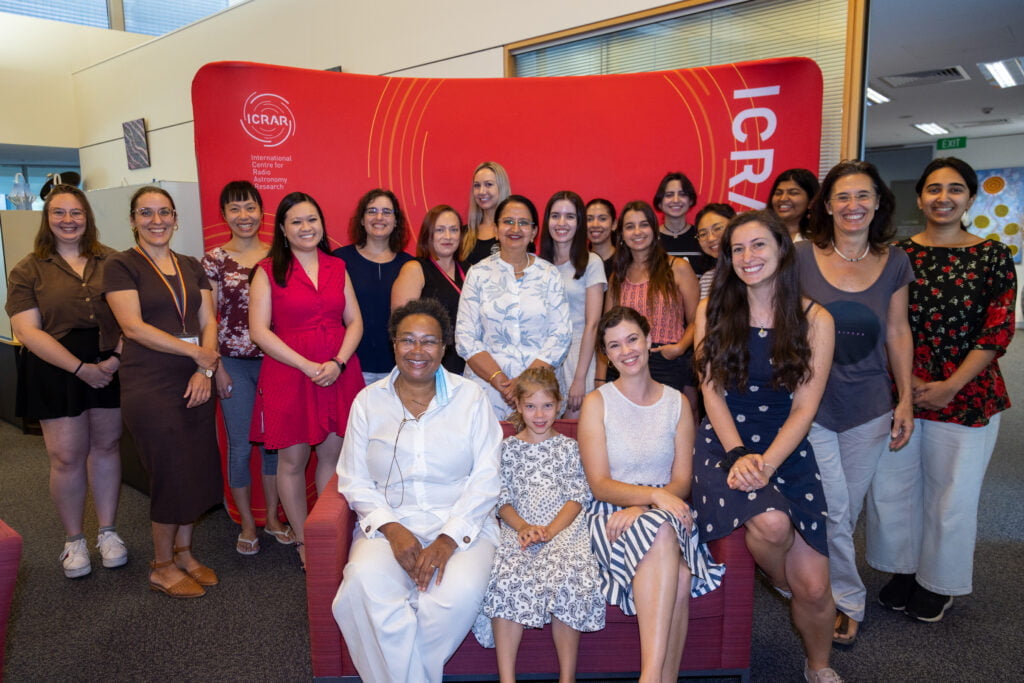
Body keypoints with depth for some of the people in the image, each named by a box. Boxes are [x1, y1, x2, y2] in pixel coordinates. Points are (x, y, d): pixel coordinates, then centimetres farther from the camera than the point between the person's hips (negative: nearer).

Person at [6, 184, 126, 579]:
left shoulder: (110, 262, 5)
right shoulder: (28, 271, 2)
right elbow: (28, 331, -7)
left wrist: (116, 358, -14)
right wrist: (80, 368, -15)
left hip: (110, 368, 1)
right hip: (56, 372, -1)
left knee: (105, 447, 10)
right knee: (66, 457, 2)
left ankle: (108, 531, 23)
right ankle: (73, 540, 20)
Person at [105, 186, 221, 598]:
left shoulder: (191, 267, 13)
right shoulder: (122, 266, -3)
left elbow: (208, 321, 8)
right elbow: (134, 326, -13)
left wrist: (205, 369, -7)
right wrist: (195, 350, -14)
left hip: (194, 382, 5)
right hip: (150, 386, -5)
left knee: (198, 471, 8)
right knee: (172, 474, 0)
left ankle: (184, 553, 27)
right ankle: (162, 567, 20)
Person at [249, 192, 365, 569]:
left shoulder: (337, 267, 10)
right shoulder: (268, 271, 0)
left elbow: (354, 321, 7)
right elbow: (259, 330, -7)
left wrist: (339, 362, -10)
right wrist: (307, 366, -14)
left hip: (339, 374, 3)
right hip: (289, 375, -3)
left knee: (332, 455, 9)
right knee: (292, 460, 6)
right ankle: (303, 541, 22)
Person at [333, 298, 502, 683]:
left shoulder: (470, 398, 3)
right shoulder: (368, 401, 8)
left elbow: (485, 479, -2)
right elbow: (354, 481, 4)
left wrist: (449, 539, -14)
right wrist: (392, 529, -13)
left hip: (461, 523, -1)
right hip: (389, 524, 1)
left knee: (461, 591, -29)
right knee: (365, 584, -29)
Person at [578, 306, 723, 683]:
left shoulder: (677, 403, 10)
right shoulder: (597, 403, 2)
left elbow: (682, 481, 3)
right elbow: (599, 485, -5)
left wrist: (639, 508, -16)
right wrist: (654, 496, -22)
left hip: (667, 514, 3)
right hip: (612, 514, -2)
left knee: (680, 577, -32)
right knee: (665, 539, -35)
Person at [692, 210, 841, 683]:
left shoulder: (814, 320, -1)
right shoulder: (713, 311, 2)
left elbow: (805, 406, -5)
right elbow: (712, 392, -2)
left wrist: (766, 462, -18)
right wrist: (738, 456, -14)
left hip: (786, 452, 1)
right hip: (723, 444, 0)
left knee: (814, 587, -4)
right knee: (771, 521, -30)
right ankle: (778, 580, 10)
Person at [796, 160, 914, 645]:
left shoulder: (894, 263, 4)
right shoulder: (801, 257, -6)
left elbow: (897, 333, 8)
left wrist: (906, 399, 5)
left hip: (869, 407, 3)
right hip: (811, 402, -3)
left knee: (848, 509, 12)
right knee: (832, 509, -1)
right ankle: (847, 601, 20)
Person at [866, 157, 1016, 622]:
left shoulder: (993, 257, 0)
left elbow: (998, 331, -5)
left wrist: (950, 387, -14)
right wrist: (907, 380, -11)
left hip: (967, 398, -1)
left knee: (952, 494, 9)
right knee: (891, 486, 9)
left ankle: (938, 583, 31)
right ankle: (903, 569, 32)